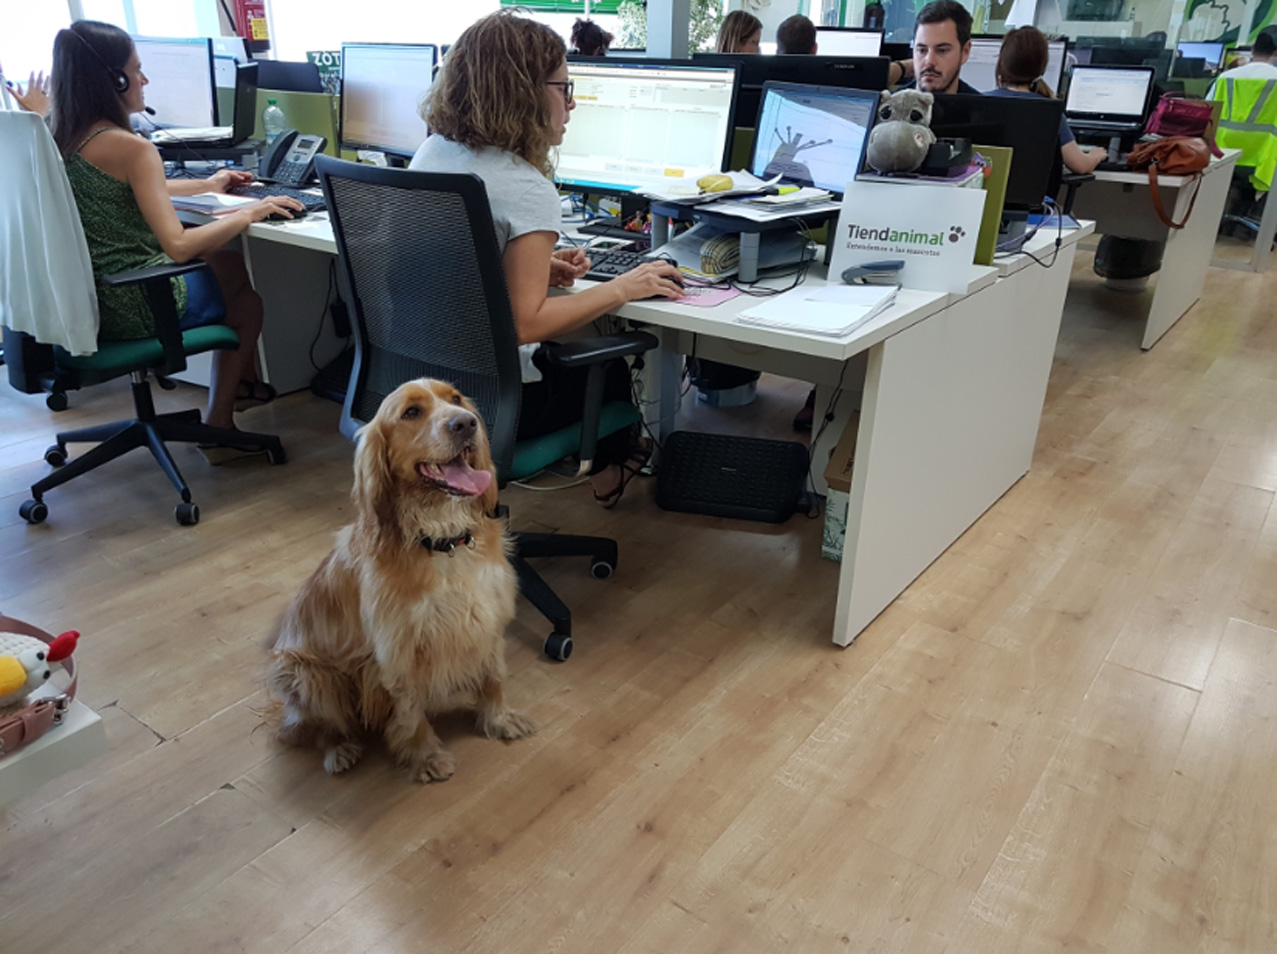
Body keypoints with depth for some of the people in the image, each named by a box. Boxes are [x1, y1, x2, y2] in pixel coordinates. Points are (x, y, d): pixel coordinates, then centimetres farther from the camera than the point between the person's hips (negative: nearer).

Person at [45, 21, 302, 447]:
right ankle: (218, 425, 24)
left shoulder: (58, 137, 5)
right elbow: (178, 246, -29)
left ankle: (242, 383, 34)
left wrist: (207, 185, 28)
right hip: (133, 310, -8)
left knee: (230, 260, 25)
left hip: (86, 299, 8)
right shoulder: (131, 147, -21)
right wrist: (250, 213, -17)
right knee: (248, 300, 19)